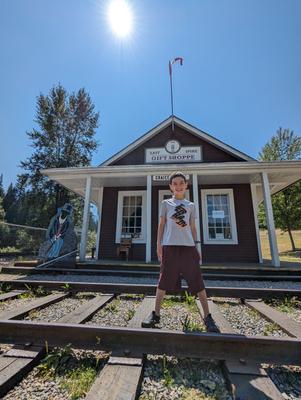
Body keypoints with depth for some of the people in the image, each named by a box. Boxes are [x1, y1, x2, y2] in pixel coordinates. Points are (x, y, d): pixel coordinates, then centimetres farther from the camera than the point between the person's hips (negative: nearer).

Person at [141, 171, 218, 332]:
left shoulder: (191, 205, 15)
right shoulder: (166, 203, 10)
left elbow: (193, 228, 15)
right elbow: (161, 225, 8)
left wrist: (196, 247, 9)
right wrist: (158, 244, 1)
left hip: (188, 246, 2)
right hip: (170, 246, -1)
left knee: (197, 281, 4)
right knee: (164, 281, 5)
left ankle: (207, 316, 17)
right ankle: (156, 314, 18)